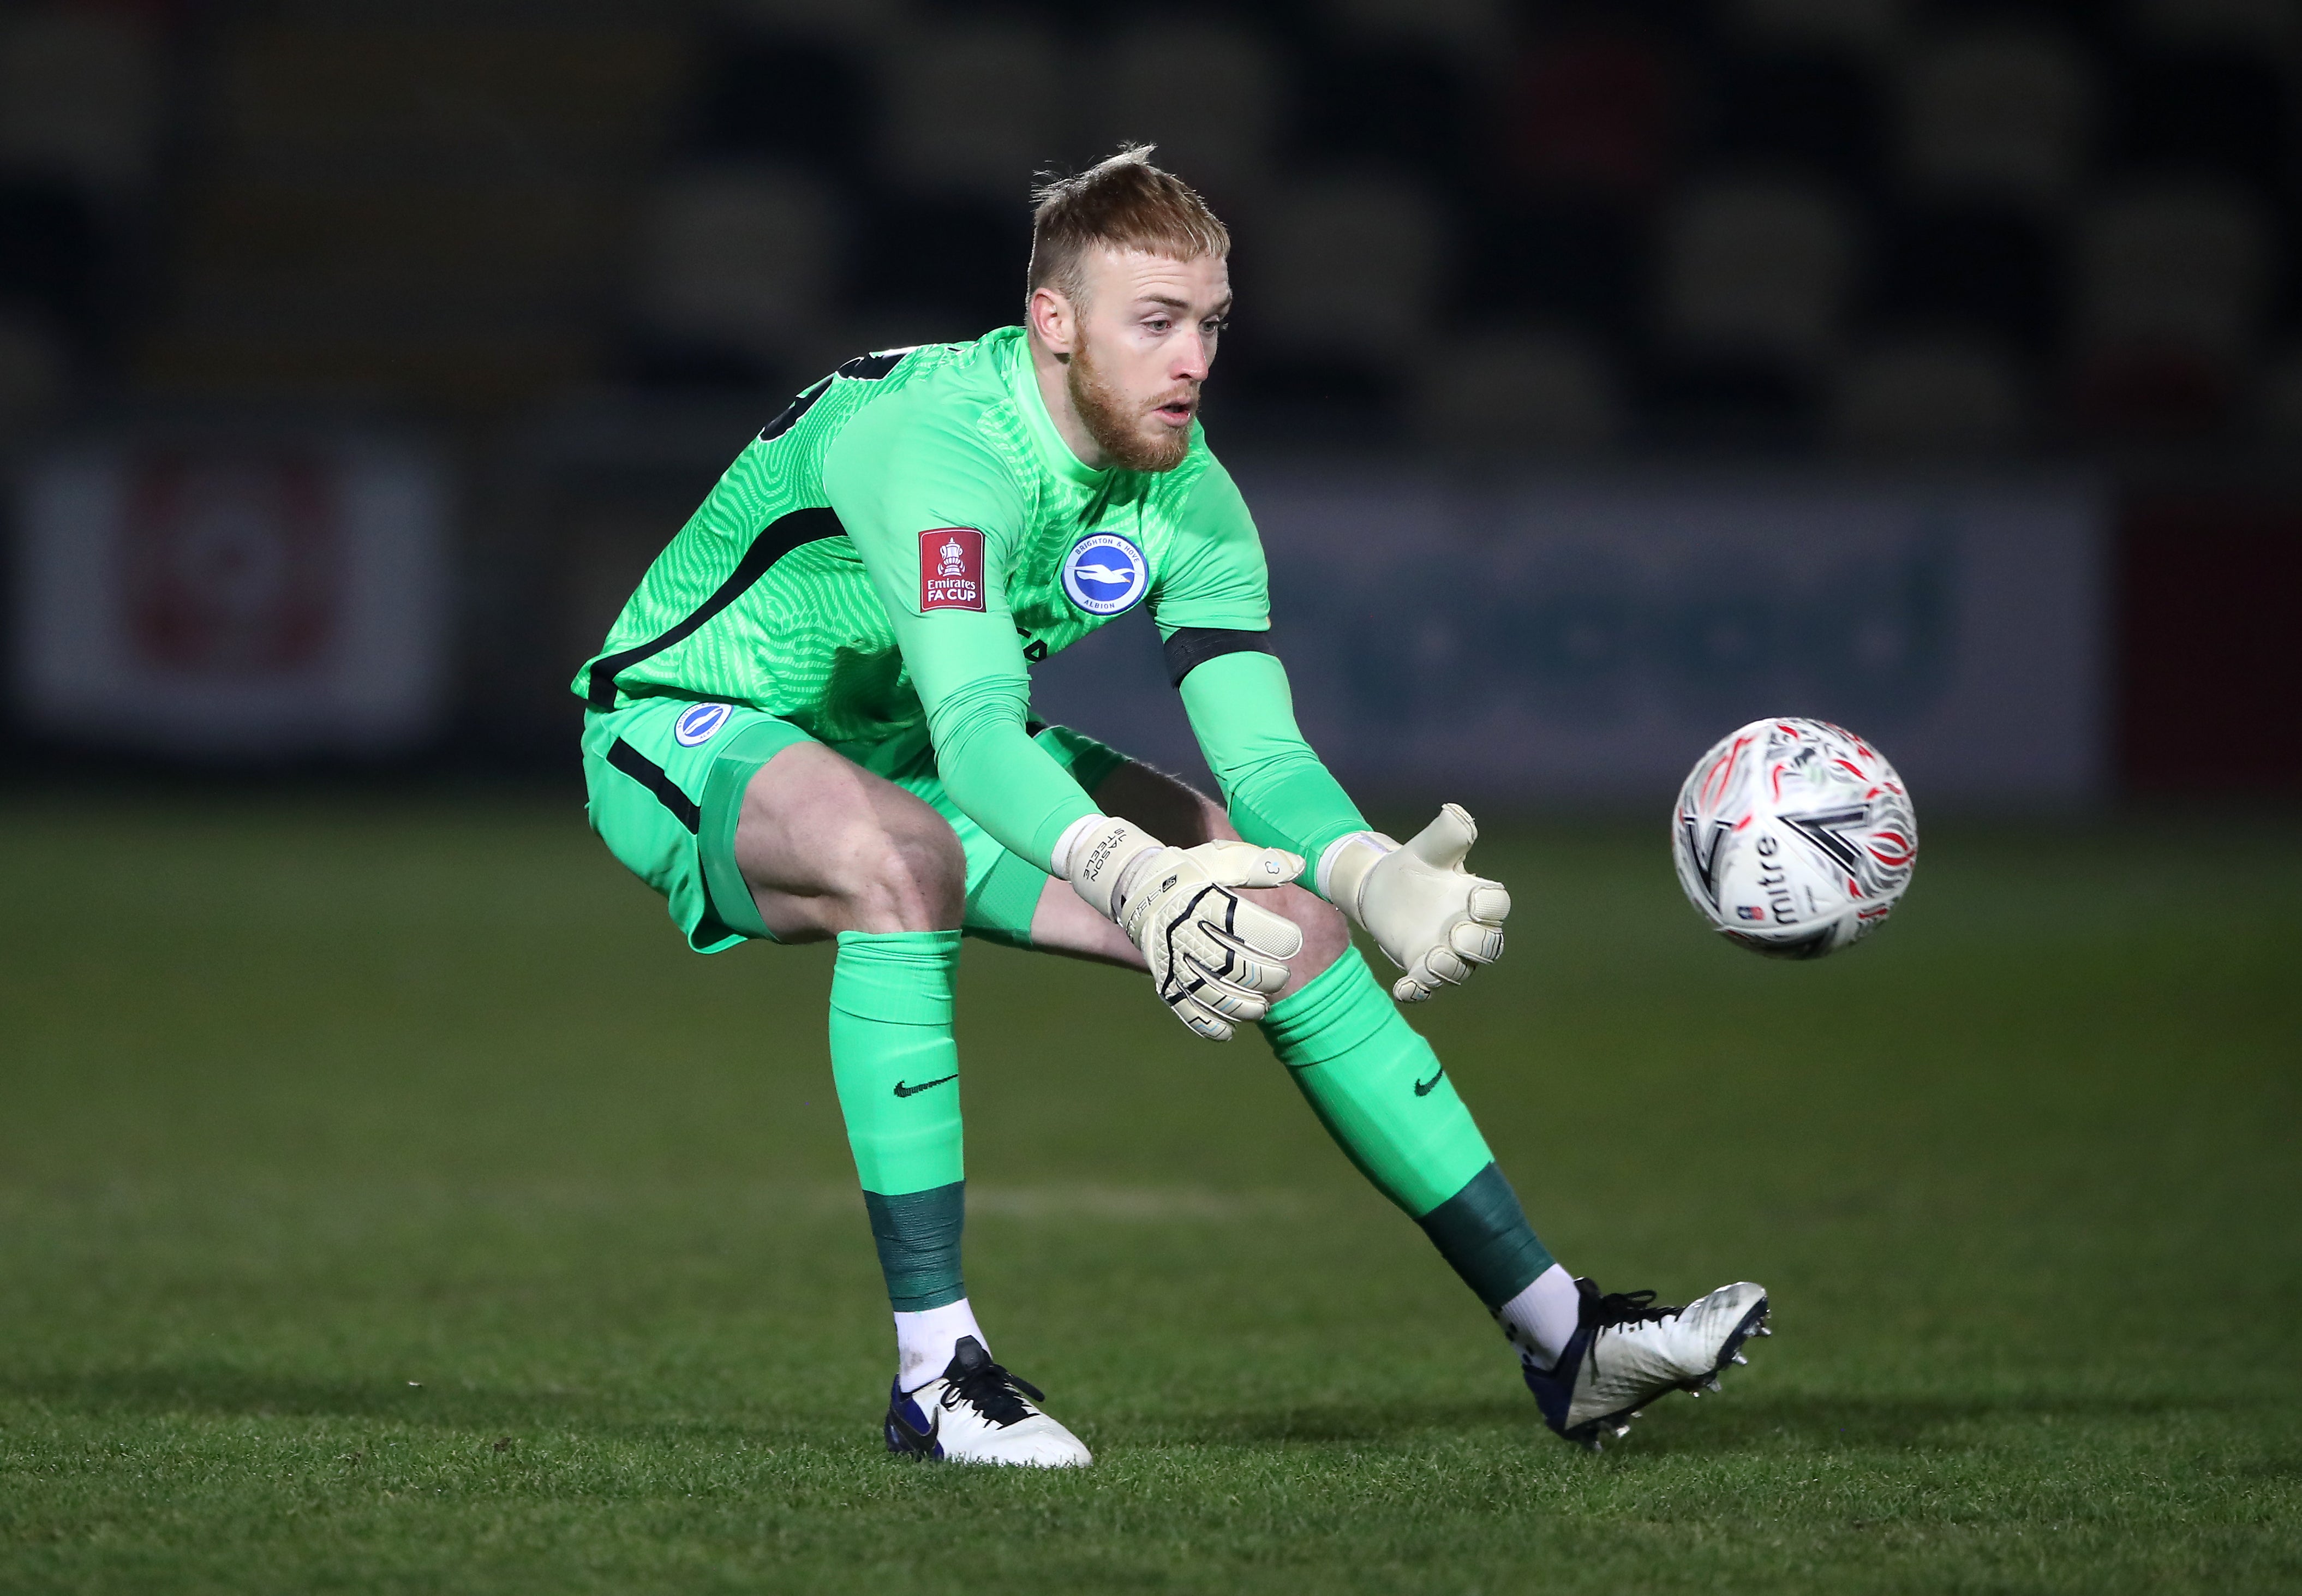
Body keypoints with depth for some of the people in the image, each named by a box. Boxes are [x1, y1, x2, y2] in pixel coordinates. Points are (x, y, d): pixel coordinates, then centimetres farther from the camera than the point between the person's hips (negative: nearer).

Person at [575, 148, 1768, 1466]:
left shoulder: (1187, 497, -10)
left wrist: (1374, 874, -39)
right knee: (904, 857, -41)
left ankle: (1556, 1332, 2)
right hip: (694, 732, -7)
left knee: (1278, 909, -6)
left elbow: (1261, 749, -17)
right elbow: (972, 733, -47)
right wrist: (1130, 877, -65)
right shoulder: (940, 444, -33)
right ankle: (934, 1368, -35)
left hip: (927, 758, 7)